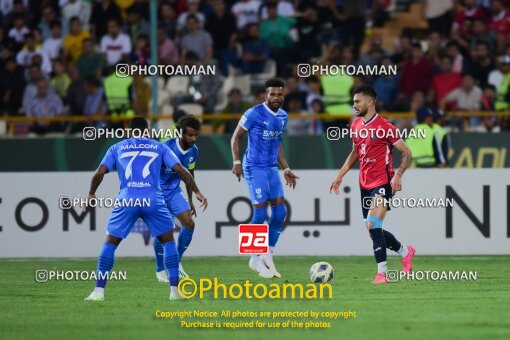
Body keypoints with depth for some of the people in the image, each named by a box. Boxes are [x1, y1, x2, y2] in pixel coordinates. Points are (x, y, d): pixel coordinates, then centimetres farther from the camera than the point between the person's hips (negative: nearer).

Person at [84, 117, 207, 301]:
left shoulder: (117, 148, 18)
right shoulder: (159, 147, 18)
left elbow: (99, 172, 11)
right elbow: (180, 170, 11)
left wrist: (91, 194, 27)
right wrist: (197, 191, 17)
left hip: (127, 201, 0)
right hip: (154, 201, 0)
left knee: (110, 243, 12)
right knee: (168, 241, 17)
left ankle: (98, 291, 4)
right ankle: (175, 290, 9)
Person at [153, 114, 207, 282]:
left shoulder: (193, 151, -5)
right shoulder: (166, 147, -25)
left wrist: (190, 200, 16)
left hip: (174, 191, 6)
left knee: (189, 223, -7)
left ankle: (177, 262, 13)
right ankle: (160, 270, 7)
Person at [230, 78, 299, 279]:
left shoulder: (283, 117, 10)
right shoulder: (254, 114, -11)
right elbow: (236, 137, -6)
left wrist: (285, 169, 18)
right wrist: (237, 162, -16)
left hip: (272, 168, 7)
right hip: (255, 168, -7)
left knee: (280, 211, 2)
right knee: (260, 213, -9)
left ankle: (268, 256, 13)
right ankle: (256, 260, 2)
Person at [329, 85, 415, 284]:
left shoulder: (385, 127, -13)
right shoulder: (356, 126, 9)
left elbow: (406, 153, -9)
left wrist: (398, 175, -21)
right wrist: (340, 176, 19)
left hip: (383, 183, -8)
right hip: (365, 184, 8)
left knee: (373, 225, -20)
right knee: (373, 229, 11)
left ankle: (382, 273, -16)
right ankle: (405, 252, 34)